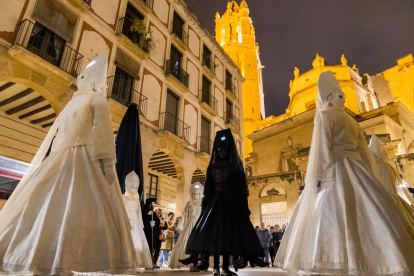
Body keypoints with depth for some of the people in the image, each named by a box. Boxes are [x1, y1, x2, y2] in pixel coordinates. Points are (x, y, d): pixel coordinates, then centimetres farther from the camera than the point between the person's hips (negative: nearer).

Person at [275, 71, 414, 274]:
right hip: (357, 171, 7)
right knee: (368, 219, 5)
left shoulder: (324, 115, -2)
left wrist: (317, 179, -14)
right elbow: (364, 151, 19)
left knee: (335, 221, -8)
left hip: (335, 172, -7)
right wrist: (367, 180, 21)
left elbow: (321, 149, -12)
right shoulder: (351, 119, 21)